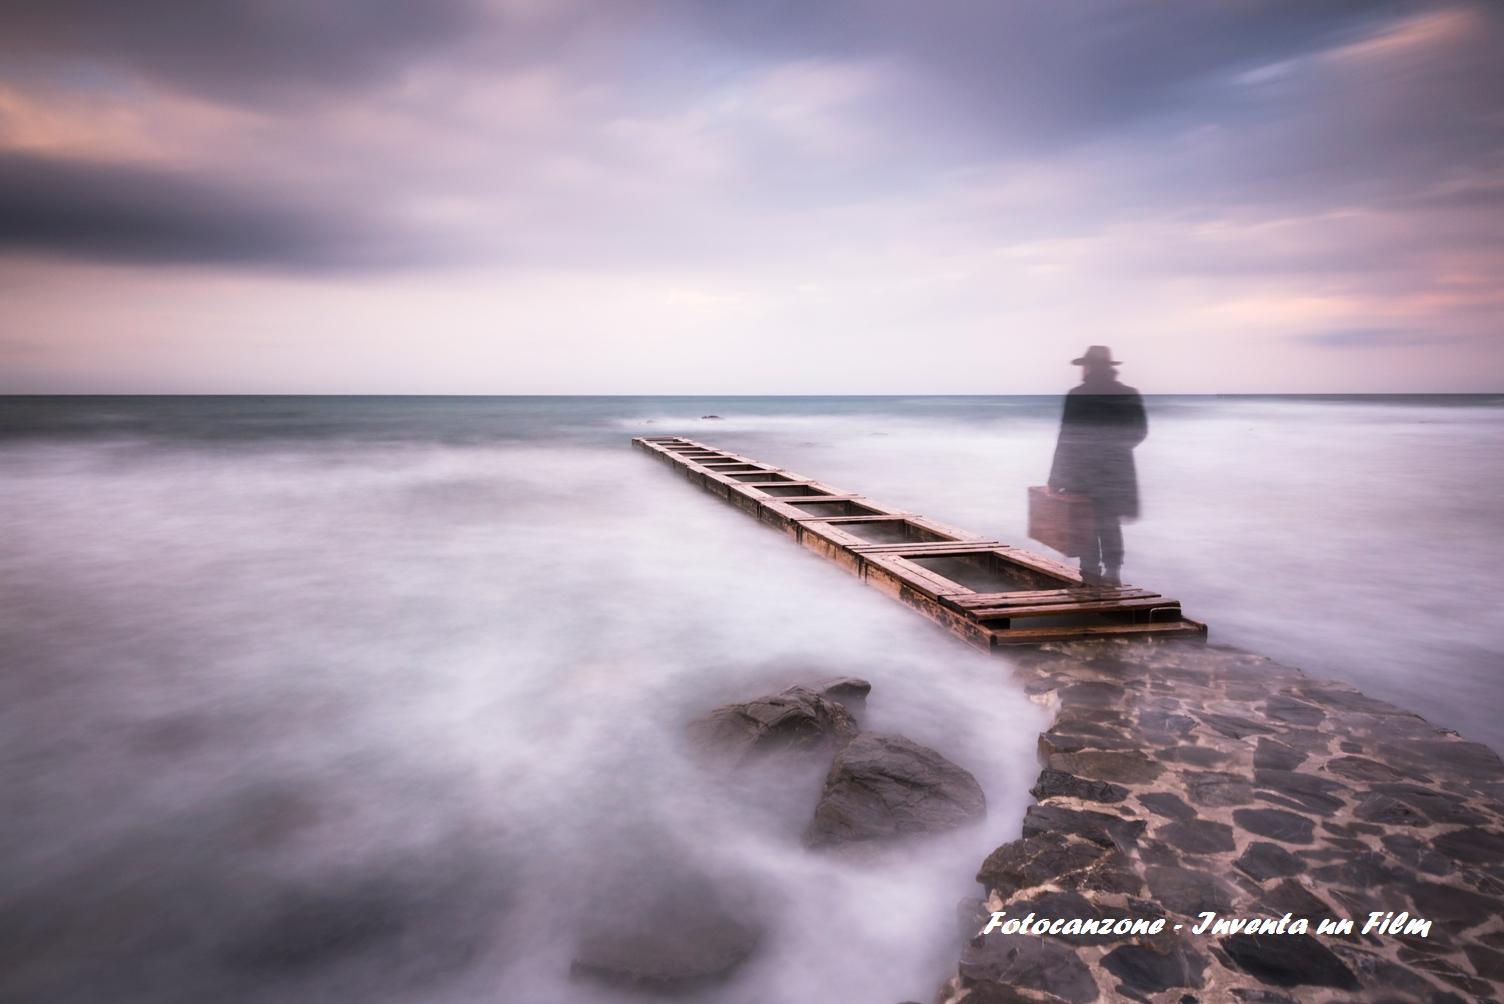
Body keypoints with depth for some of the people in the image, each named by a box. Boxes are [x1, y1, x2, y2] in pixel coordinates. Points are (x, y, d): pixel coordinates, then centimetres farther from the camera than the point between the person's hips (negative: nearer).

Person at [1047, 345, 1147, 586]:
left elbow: (1067, 438, -11)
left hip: (1084, 470, -4)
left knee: (1087, 524, 6)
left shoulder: (1077, 395, -11)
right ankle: (1113, 572, 13)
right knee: (1111, 524, 14)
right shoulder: (1129, 395, 1)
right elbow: (1140, 431, 7)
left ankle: (1092, 572, 6)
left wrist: (1057, 476, -6)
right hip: (1117, 470, 4)